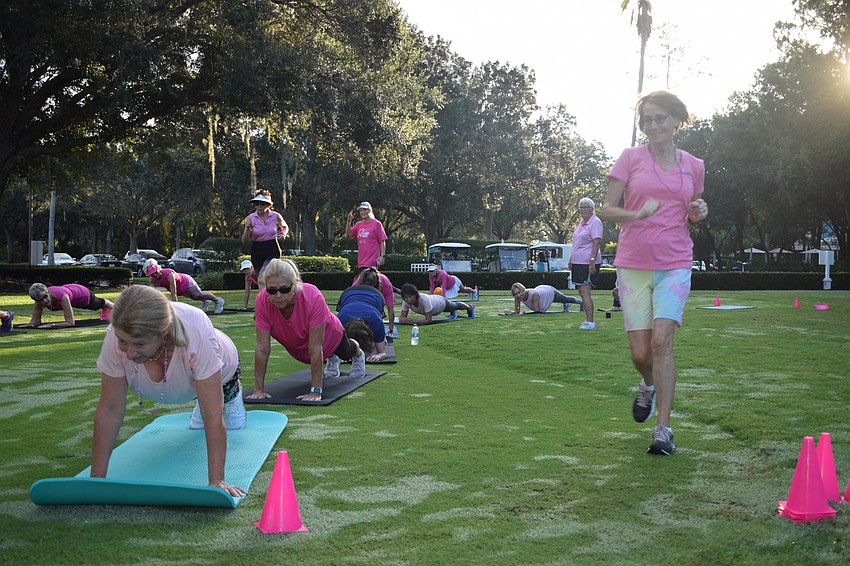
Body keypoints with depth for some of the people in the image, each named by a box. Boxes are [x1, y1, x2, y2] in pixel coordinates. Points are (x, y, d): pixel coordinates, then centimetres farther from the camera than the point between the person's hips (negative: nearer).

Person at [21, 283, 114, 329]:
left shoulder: (62, 297, -50)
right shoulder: (40, 298, -35)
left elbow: (71, 322, -47)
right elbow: (35, 320, -25)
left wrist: (51, 325, -56)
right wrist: (29, 324, -46)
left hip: (83, 293, -4)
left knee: (98, 304, 33)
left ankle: (112, 306, 69)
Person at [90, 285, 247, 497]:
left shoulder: (196, 334, -50)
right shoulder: (116, 338, -41)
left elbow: (213, 415, -45)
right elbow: (110, 410, -33)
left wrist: (217, 481, -46)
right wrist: (97, 479, -33)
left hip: (220, 369, -2)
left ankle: (233, 394, 48)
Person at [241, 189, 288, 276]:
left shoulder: (276, 216, -4)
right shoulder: (250, 218, -5)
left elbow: (285, 227, 19)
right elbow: (244, 241, -6)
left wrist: (283, 234, -2)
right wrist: (247, 230, -24)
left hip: (272, 250, -2)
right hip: (257, 251, 2)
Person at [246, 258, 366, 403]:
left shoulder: (313, 298, -46)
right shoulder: (262, 301, -38)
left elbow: (315, 349, -42)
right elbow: (262, 348, -33)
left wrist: (315, 392, -41)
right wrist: (258, 389, -33)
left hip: (329, 336, -1)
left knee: (346, 352, 33)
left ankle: (359, 354, 67)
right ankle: (332, 360, 68)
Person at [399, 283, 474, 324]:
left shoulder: (424, 299, -50)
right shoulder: (405, 302, -36)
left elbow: (428, 320, -46)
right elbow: (402, 318, -29)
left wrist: (413, 321, -56)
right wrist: (408, 320, -52)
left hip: (441, 302, -3)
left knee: (455, 306, 31)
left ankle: (470, 308, 64)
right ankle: (453, 313, 73)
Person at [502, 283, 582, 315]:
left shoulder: (533, 295, -49)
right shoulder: (517, 297, -33)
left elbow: (537, 311, -44)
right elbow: (517, 311, -24)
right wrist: (511, 312, -45)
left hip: (550, 291, -4)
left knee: (567, 299, 29)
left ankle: (581, 302, 60)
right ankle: (566, 305, 73)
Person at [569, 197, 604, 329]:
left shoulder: (595, 222, -10)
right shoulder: (581, 223, 18)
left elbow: (597, 243, -17)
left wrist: (592, 261, -24)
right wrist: (571, 260, 23)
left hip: (588, 263, -9)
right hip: (578, 262, 9)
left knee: (585, 292, -13)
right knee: (582, 291, 11)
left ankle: (590, 322, -13)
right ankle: (587, 320, 17)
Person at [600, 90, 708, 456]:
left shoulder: (693, 166, 9)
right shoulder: (630, 158, 2)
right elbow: (607, 210, 0)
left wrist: (697, 214, -2)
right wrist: (638, 214, -18)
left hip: (675, 264, 0)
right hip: (633, 264, 0)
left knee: (662, 339, -16)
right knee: (640, 352, 0)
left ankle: (663, 427, -7)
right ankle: (648, 385, 37)